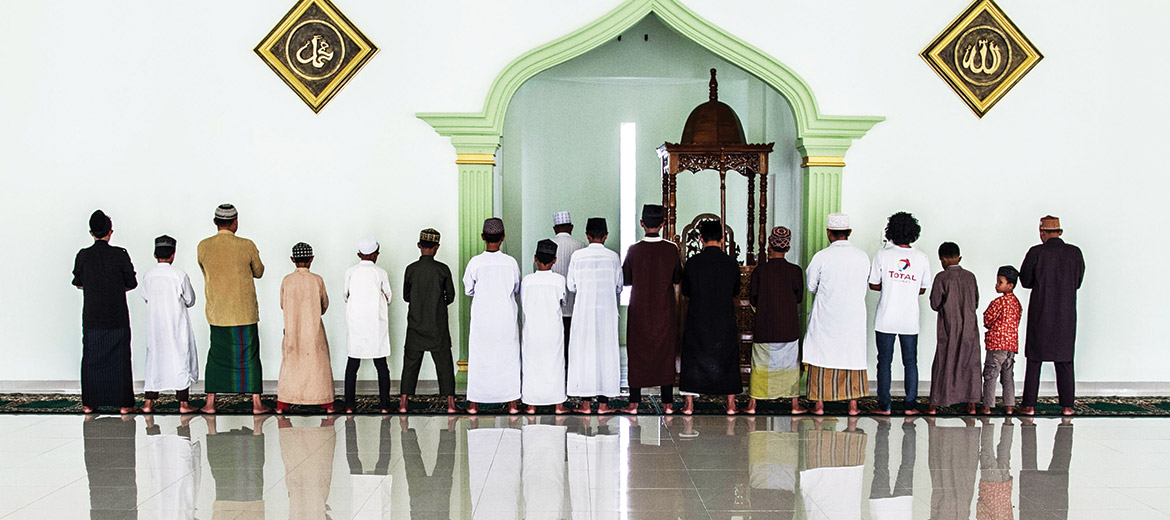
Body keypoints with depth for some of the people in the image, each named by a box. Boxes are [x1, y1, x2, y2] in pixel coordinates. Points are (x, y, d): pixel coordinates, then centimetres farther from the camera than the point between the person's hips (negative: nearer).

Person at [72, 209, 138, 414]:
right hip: (117, 317, -2)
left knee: (91, 358, 10)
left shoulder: (83, 256, -2)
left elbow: (78, 284, 10)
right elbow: (132, 283, -1)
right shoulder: (120, 255, -9)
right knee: (119, 358, 4)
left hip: (92, 318, 2)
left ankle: (89, 403, 14)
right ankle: (123, 403, 5)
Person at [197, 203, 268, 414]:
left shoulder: (204, 246, -3)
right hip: (245, 312, -2)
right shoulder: (247, 246, -11)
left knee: (216, 355, 13)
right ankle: (256, 403, 7)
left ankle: (210, 403, 14)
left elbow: (206, 272, 12)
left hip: (216, 312, 2)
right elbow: (259, 272, 5)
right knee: (249, 355, 6)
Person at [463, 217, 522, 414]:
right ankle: (512, 403, 13)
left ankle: (474, 404, 15)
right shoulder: (511, 262, -7)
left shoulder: (475, 262, -9)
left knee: (478, 359, 9)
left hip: (481, 318, 0)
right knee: (509, 358, 10)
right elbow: (517, 290, 4)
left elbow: (468, 290, 1)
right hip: (506, 318, 0)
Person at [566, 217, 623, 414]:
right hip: (607, 311, 0)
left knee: (583, 353, 5)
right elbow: (619, 287, 4)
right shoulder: (613, 257, -3)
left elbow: (571, 286, 1)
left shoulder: (577, 256, -4)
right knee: (606, 353, 6)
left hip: (583, 311, 0)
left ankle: (585, 403, 6)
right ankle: (603, 402, 7)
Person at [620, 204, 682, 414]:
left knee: (637, 355, 8)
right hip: (665, 310, 1)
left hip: (639, 311, -1)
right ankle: (667, 403, 11)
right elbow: (678, 279, 2)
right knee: (666, 354, 9)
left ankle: (634, 403, 9)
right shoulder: (671, 249, -8)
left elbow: (625, 279, -1)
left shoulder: (634, 251, -10)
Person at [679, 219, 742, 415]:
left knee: (693, 358, 8)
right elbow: (736, 290, 9)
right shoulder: (731, 263, -4)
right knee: (727, 359, 11)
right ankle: (731, 405, 12)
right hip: (725, 319, 1)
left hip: (697, 318, -1)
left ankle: (689, 404, 8)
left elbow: (685, 291, 4)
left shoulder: (692, 262, -8)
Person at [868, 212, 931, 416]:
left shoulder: (882, 255, -7)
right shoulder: (922, 258, 0)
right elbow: (922, 289, 7)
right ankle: (910, 405, 12)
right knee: (910, 362, 11)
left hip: (886, 319, -2)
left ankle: (884, 405, 7)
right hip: (910, 319, 2)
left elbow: (873, 285, -1)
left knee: (884, 362, 6)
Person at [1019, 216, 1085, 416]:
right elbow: (1077, 282, 9)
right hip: (1066, 314, 3)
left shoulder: (1036, 252, -10)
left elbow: (1025, 281, -2)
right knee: (1065, 361, 11)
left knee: (1034, 360, 4)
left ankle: (1029, 405, 3)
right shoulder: (1075, 253, 0)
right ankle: (1067, 405, 12)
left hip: (1040, 313, -3)